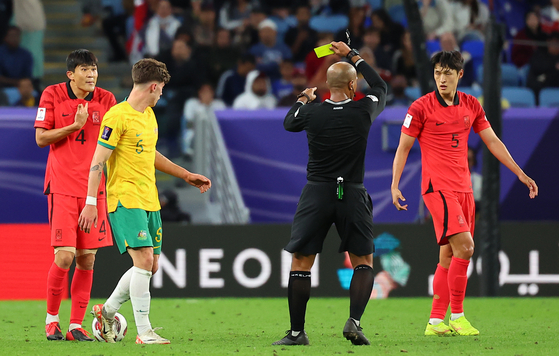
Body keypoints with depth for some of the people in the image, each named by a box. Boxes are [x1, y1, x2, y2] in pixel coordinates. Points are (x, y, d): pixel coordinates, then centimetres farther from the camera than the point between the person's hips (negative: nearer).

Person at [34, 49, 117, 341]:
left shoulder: (106, 100, 6)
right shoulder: (52, 95, -2)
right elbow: (40, 138, -4)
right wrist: (75, 126, -13)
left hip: (94, 186, 4)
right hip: (62, 186, -4)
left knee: (87, 258, 1)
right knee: (65, 255, -12)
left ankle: (76, 325, 8)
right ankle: (51, 319, 7)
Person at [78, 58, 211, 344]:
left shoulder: (148, 115, 15)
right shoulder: (117, 117, -13)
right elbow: (98, 161, -14)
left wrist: (186, 175, 30)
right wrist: (90, 203, -18)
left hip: (149, 200, 9)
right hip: (125, 199, -9)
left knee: (150, 265, 9)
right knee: (144, 259, -17)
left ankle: (108, 311, 28)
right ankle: (143, 332, -14)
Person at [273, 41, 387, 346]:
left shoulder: (312, 113, -6)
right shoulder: (363, 111, -6)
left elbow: (288, 122, 19)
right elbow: (380, 86, 17)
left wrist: (303, 98, 37)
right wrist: (353, 56, 26)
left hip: (316, 194, 0)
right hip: (352, 195, 0)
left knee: (300, 263, 7)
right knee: (364, 262, 11)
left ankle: (297, 331, 4)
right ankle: (354, 321, -9)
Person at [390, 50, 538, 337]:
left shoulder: (471, 106, 10)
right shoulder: (421, 108, -4)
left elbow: (493, 142, 16)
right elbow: (403, 148, 0)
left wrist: (520, 174, 13)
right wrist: (395, 185, -9)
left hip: (463, 189, 6)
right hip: (437, 187, -6)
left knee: (448, 256, 5)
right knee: (464, 246, -19)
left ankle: (435, 322, 8)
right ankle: (457, 317, -12)